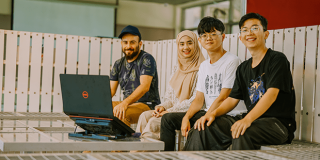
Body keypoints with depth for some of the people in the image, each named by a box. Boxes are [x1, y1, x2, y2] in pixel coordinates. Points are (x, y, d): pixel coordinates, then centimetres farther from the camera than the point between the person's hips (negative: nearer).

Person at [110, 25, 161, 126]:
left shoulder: (146, 59, -8)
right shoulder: (118, 64, 13)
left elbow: (145, 86, -21)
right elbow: (111, 90, 10)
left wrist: (125, 103, -34)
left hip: (147, 105, -7)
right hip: (127, 104, 7)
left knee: (120, 113, -34)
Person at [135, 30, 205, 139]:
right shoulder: (176, 69, 18)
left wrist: (170, 110, -17)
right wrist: (163, 106, -4)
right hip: (173, 110, 7)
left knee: (154, 122, -27)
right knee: (145, 116, -19)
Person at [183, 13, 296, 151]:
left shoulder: (277, 59, -4)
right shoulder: (243, 68, 18)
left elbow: (271, 94, -18)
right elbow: (233, 99, 15)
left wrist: (247, 119, -32)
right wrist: (214, 113, -6)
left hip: (279, 123, -6)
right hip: (252, 120, 6)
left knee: (242, 133, -37)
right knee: (205, 126, -12)